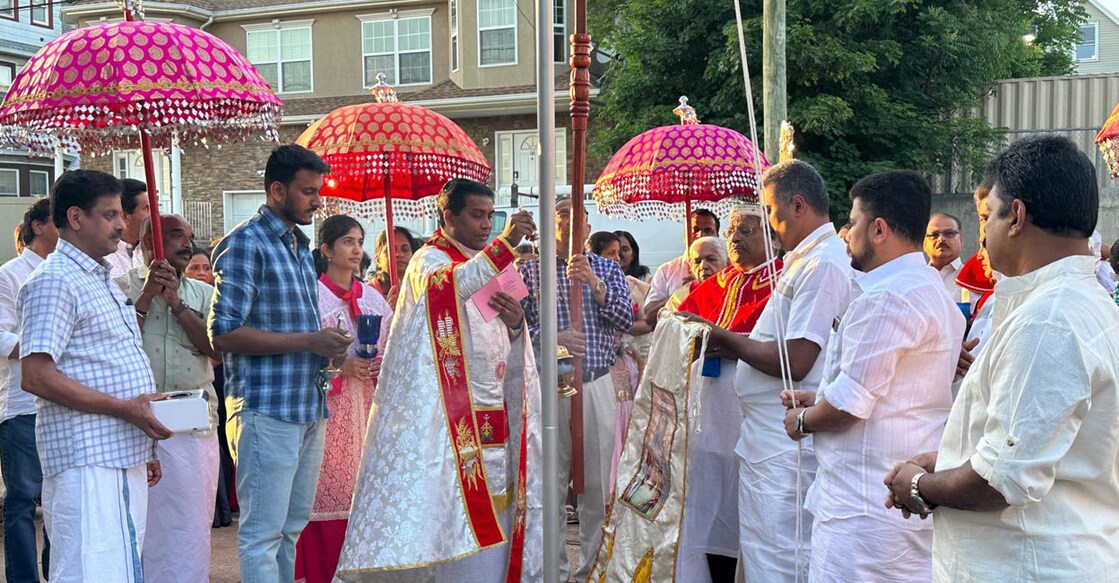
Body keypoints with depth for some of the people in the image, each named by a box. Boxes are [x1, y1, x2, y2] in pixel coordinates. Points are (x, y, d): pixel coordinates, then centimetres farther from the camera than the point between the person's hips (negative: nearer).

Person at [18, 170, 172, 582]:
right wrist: (125, 408, -20)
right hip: (87, 460, -9)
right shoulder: (54, 281, -11)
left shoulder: (102, 280, 20)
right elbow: (36, 375, -19)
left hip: (123, 459, 9)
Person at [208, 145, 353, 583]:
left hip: (309, 407, 8)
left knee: (296, 526, 14)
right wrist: (308, 341, -18)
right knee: (263, 533, -2)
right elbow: (224, 333, -16)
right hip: (266, 409, -8)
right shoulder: (246, 243, -8)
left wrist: (327, 346, 7)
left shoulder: (301, 247, 18)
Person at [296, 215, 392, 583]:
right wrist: (341, 366, -17)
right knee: (325, 494, -6)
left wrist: (379, 365, -3)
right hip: (326, 405, -5)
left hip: (363, 404, 5)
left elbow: (388, 349, 18)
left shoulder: (372, 298, 14)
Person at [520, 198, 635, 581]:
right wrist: (552, 338, -20)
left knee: (597, 483, 5)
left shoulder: (608, 269, 11)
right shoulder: (531, 271, 4)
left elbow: (626, 320, -1)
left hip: (598, 385, 2)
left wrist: (595, 284, -13)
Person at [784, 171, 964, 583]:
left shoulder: (885, 298, -18)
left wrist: (803, 420, 2)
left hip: (865, 509, -10)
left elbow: (848, 406, -18)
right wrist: (821, 402, 17)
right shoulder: (936, 292, 15)